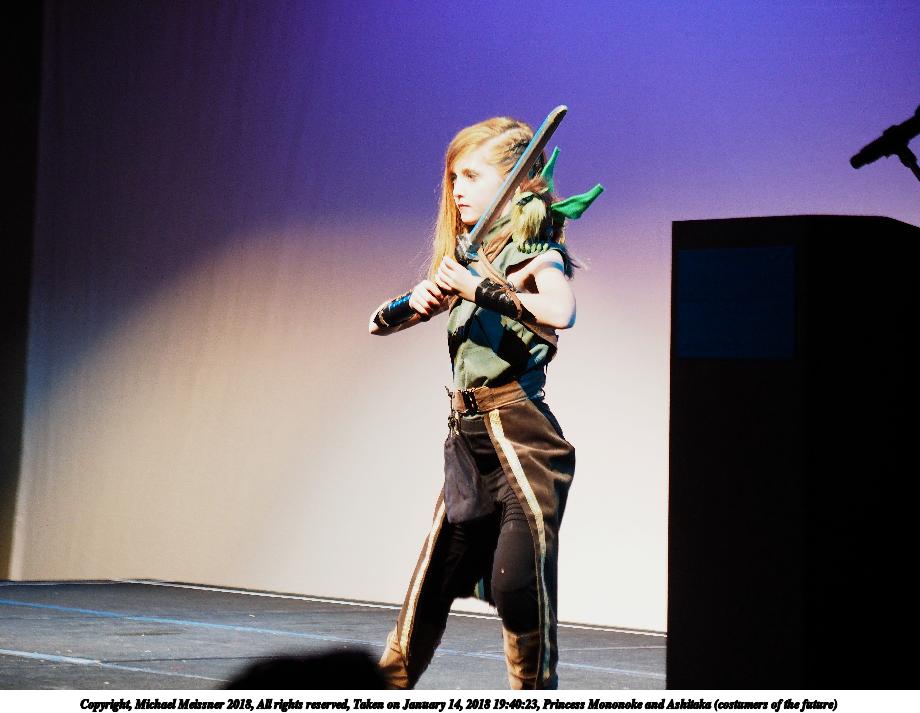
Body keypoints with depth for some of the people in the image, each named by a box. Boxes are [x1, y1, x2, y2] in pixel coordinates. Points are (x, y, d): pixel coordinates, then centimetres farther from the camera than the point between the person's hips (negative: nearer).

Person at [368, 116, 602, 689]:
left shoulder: (537, 252, -6)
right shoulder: (469, 258, 15)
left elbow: (561, 313, -29)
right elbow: (382, 321, 16)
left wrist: (479, 288, -24)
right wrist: (415, 304, -6)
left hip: (521, 437, -7)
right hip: (468, 438, 7)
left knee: (519, 580, -14)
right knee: (432, 582, 12)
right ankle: (389, 688, 23)